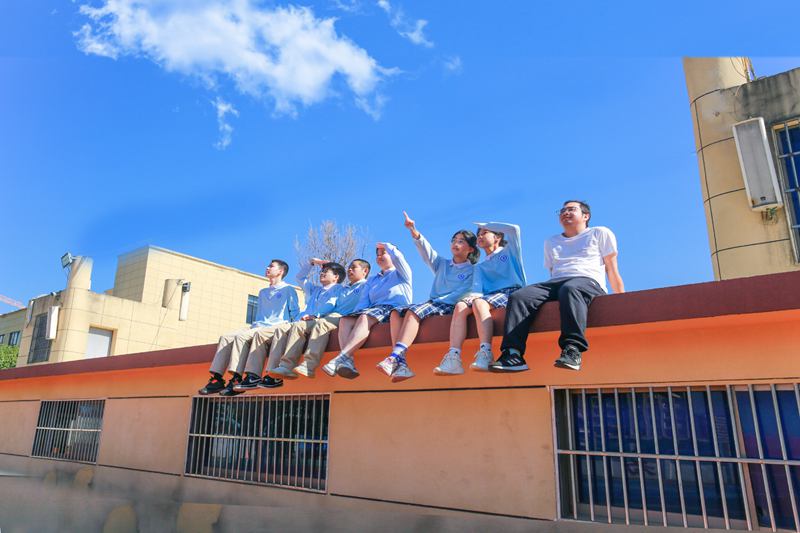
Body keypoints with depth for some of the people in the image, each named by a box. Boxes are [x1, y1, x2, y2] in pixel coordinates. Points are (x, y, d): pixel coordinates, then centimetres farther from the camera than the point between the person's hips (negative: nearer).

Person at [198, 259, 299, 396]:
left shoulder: (289, 290, 9)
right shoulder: (263, 292, 31)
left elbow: (294, 313, 3)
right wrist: (254, 325, 13)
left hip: (275, 328, -7)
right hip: (257, 328, 7)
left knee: (241, 336, -30)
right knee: (226, 337, -14)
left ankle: (237, 379, -36)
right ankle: (217, 378, -21)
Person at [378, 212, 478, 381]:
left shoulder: (472, 270, 8)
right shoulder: (442, 264, 24)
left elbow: (463, 293, -7)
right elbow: (426, 250, 8)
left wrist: (439, 301, -17)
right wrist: (414, 231, -10)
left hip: (449, 307, -6)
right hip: (432, 304, 6)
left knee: (414, 311, -32)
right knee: (396, 313, -19)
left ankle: (395, 357, -45)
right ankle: (401, 364, -34)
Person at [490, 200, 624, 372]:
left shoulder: (600, 233, 23)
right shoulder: (550, 242, 34)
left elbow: (612, 270, 18)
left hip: (588, 281, -4)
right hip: (555, 284, 4)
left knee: (570, 289, -42)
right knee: (518, 297, -26)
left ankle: (573, 349, -51)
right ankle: (513, 354, -39)